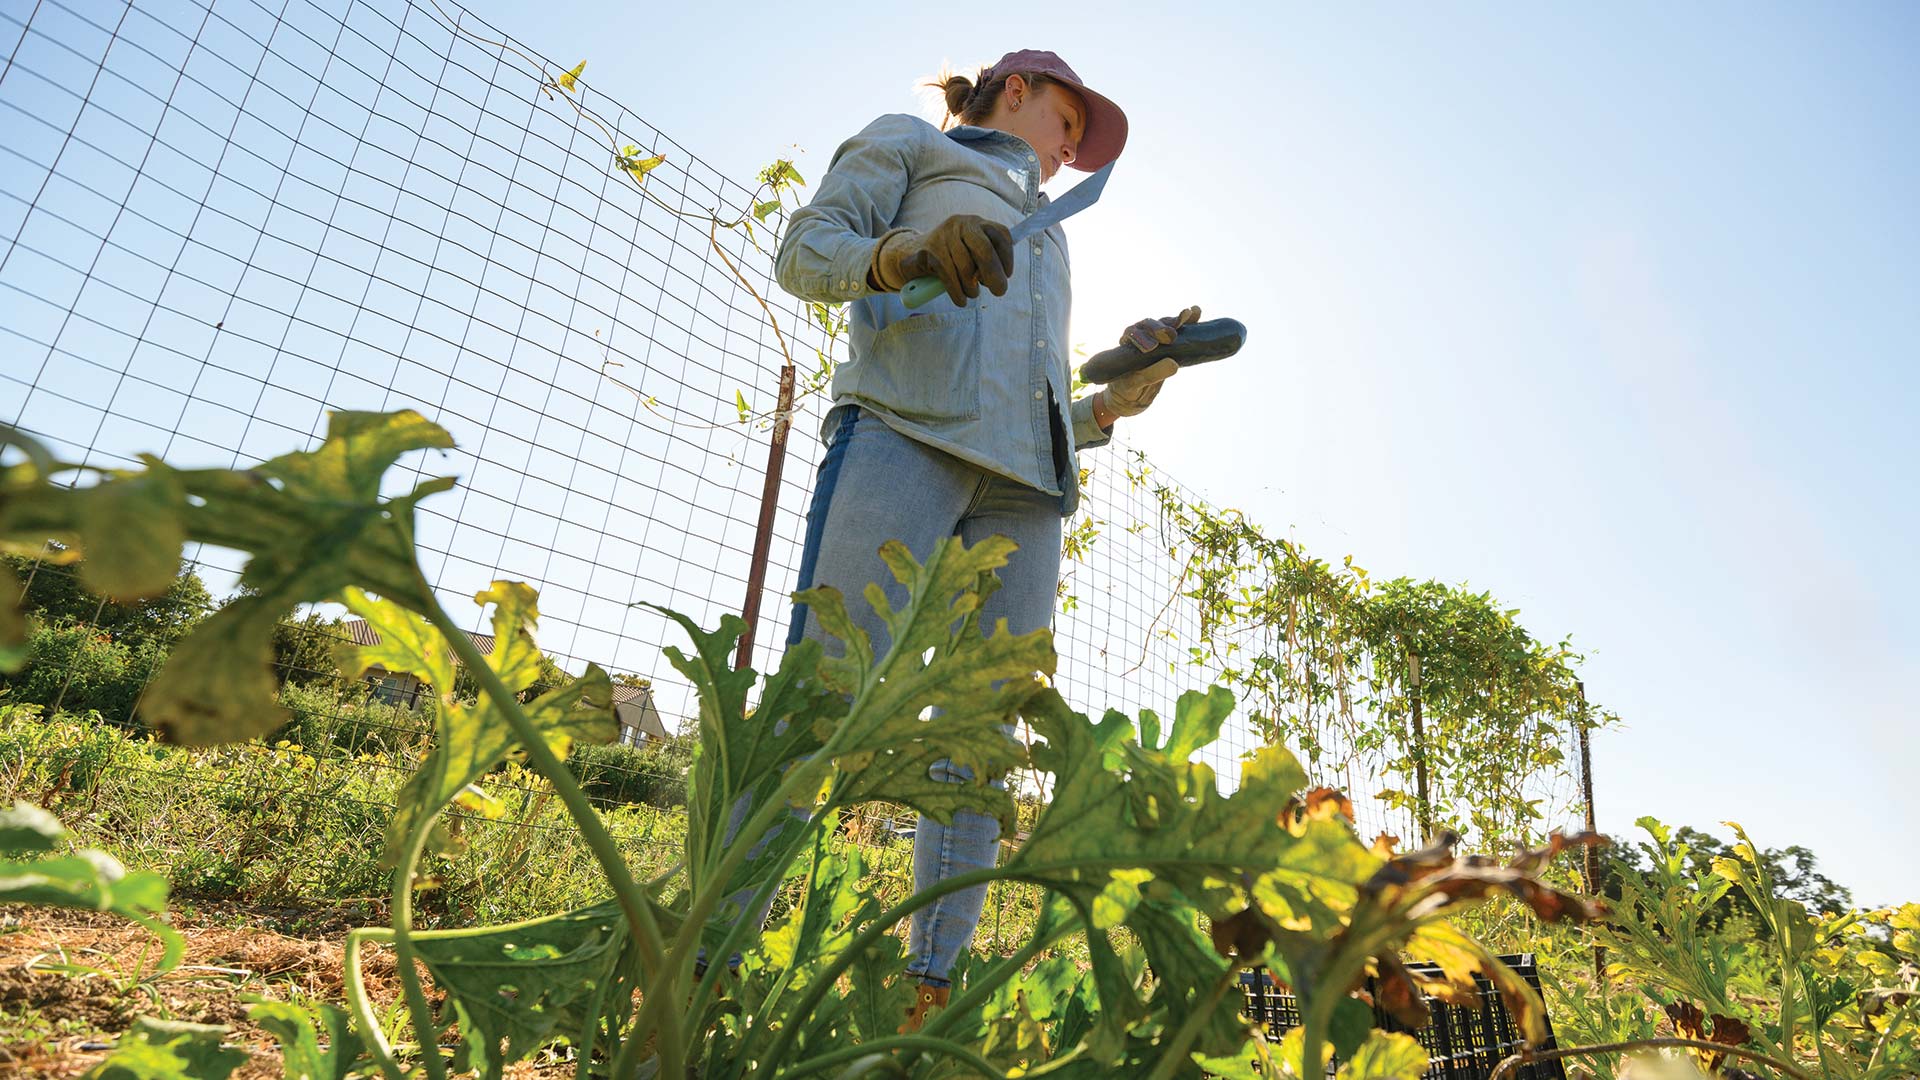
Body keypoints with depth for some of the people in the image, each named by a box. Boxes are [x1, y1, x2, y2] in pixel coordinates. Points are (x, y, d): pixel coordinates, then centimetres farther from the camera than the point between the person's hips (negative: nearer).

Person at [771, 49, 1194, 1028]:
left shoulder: (1046, 239, 40)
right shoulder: (905, 143, 26)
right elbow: (803, 250, 8)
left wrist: (1119, 399, 15)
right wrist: (906, 255, -11)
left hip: (1024, 477, 6)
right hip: (906, 430, -5)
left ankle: (928, 1001, -7)